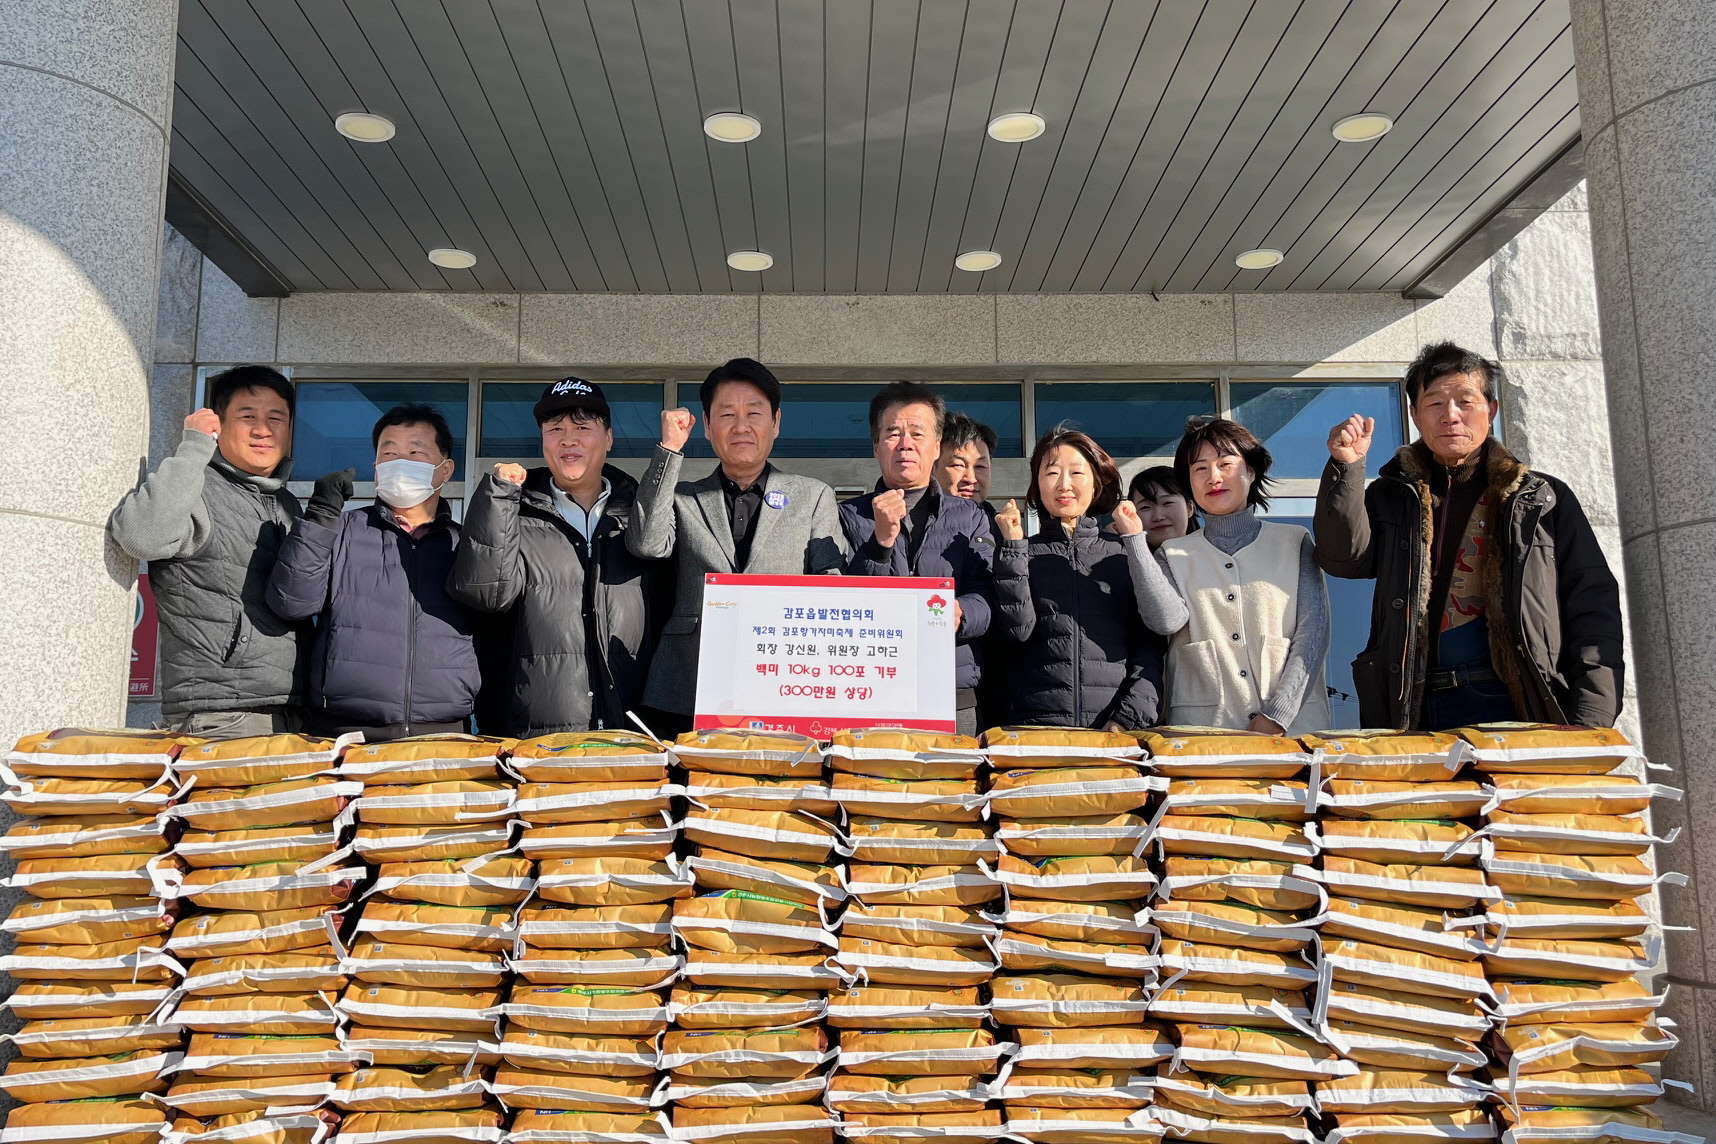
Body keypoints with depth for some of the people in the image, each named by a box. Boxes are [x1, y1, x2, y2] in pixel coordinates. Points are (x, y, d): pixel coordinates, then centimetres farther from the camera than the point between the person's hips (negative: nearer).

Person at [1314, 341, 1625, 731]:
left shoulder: (1543, 500, 11)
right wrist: (1346, 467, -12)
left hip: (1522, 711, -1)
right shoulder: (1392, 498, 15)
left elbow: (1594, 609, 5)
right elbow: (1345, 557, -2)